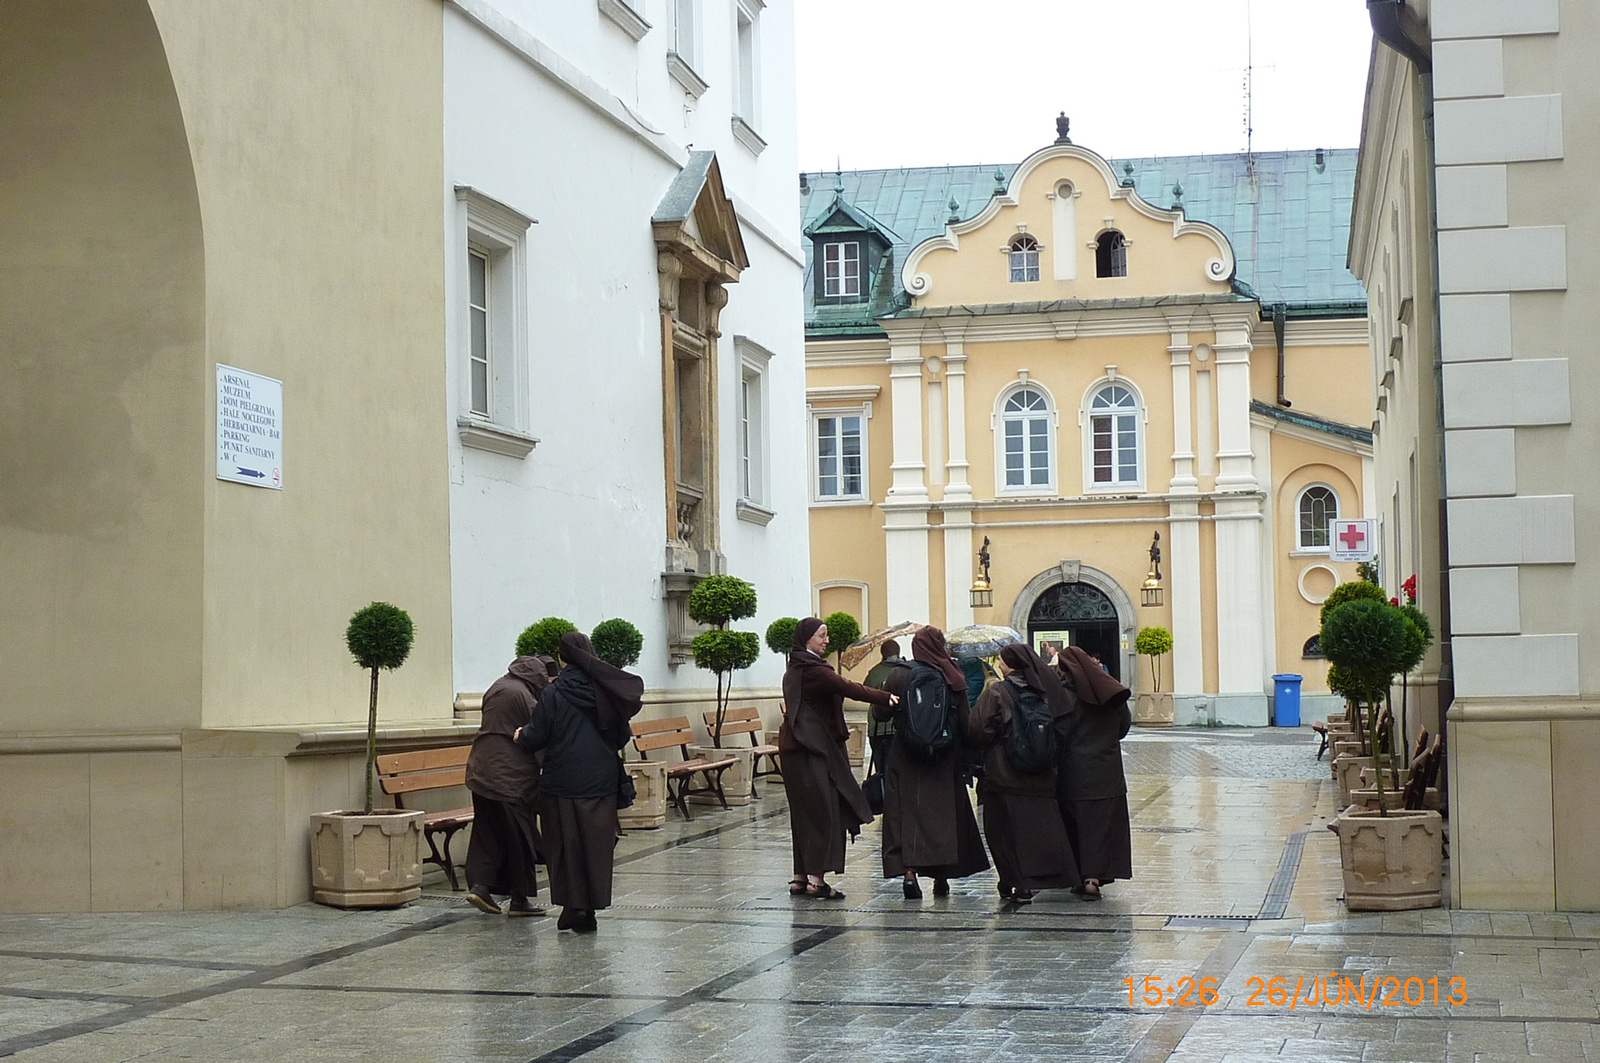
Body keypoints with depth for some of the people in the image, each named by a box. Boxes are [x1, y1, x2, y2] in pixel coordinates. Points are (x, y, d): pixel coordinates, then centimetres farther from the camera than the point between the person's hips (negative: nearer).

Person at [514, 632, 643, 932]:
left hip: (562, 782, -3)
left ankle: (574, 907, 4)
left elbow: (535, 738, -8)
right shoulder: (606, 689, 0)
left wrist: (521, 735, 14)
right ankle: (590, 907, 8)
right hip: (601, 780, 3)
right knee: (596, 843, 8)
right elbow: (622, 735, 6)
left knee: (566, 844, 6)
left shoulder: (553, 694, -9)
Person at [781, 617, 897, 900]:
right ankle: (816, 878, -9)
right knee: (822, 810, -7)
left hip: (794, 748, 10)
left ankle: (800, 877, 14)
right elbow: (849, 689, -24)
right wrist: (887, 697, -27)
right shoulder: (813, 670, -15)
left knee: (804, 812, 11)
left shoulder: (795, 670, 16)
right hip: (813, 749, -10)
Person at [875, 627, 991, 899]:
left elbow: (880, 712, -1)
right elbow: (965, 722, -2)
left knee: (907, 813, 1)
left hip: (906, 757, -1)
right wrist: (966, 761, 6)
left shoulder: (899, 677, -4)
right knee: (944, 812, 9)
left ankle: (908, 870, -15)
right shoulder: (954, 679, -2)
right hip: (944, 760, 1)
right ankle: (941, 878, 12)